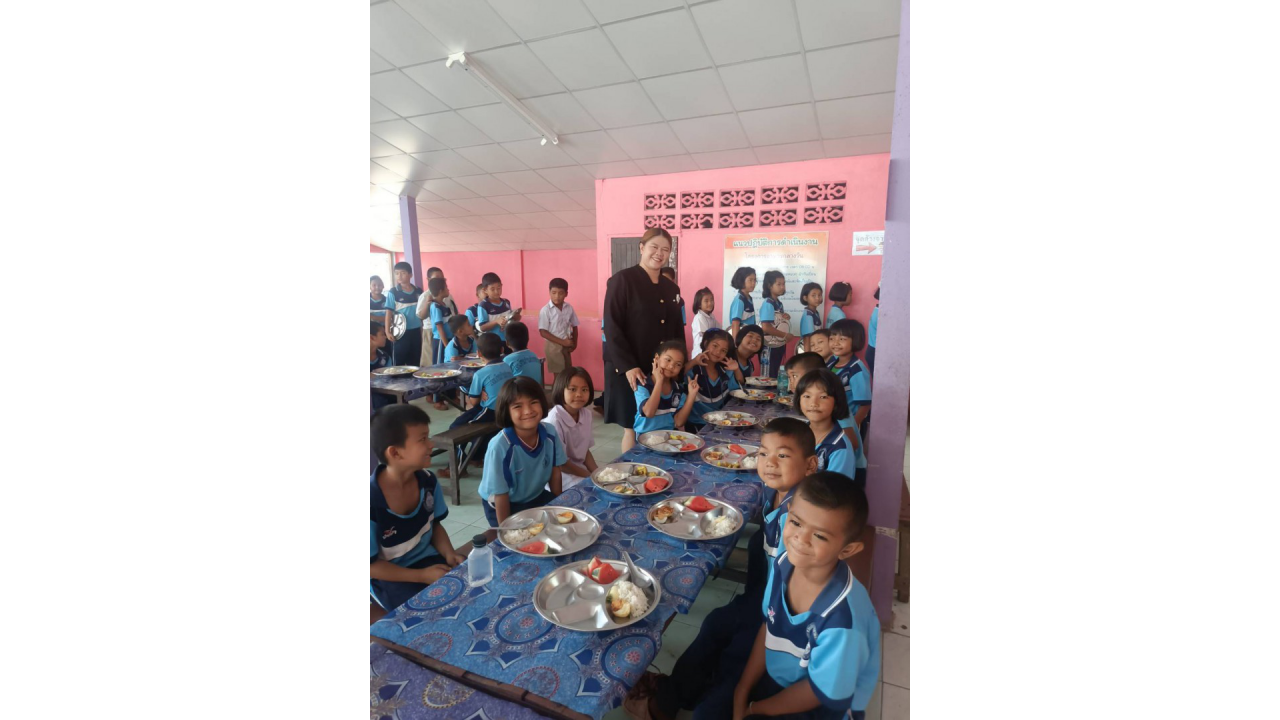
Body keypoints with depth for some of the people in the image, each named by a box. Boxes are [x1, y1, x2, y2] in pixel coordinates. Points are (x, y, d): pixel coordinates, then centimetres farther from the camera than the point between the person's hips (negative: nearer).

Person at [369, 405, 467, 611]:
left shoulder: (427, 481, -8)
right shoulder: (371, 502, -26)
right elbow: (370, 565, -17)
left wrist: (449, 553, -12)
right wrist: (422, 576, -21)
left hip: (427, 558, 5)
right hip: (388, 576, -5)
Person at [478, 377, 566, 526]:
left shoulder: (550, 433, -19)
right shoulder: (500, 446, -33)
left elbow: (555, 472, -3)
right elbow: (501, 495, -22)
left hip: (537, 497, 5)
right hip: (507, 505, -4)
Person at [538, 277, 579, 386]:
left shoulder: (569, 308, 0)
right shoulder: (545, 310, -13)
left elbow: (574, 326, 10)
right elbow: (543, 332, -15)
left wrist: (574, 343, -3)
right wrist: (562, 342, -18)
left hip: (566, 346, 5)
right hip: (553, 346, -5)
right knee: (559, 375, 2)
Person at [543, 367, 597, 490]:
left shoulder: (586, 414, -1)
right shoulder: (554, 420, -24)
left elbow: (585, 451, 8)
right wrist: (591, 476, -15)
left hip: (579, 469, 7)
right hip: (560, 474, -7)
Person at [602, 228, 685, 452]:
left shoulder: (671, 288, 13)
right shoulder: (622, 280, -6)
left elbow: (677, 331, 17)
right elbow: (611, 327, -13)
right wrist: (628, 366, -20)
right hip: (630, 369, -6)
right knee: (633, 429, 2)